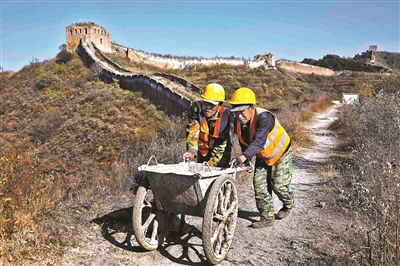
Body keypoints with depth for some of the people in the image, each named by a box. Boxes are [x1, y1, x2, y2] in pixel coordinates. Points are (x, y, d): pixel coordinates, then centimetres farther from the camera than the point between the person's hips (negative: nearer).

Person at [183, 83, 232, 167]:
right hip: (202, 153, 2)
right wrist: (192, 151, -44)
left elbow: (221, 142, -19)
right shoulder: (196, 107, -21)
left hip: (221, 154, -1)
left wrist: (212, 162, -23)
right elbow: (192, 131, -31)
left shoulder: (226, 115, -23)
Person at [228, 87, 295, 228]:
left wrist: (243, 157, -65)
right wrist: (246, 159, 6)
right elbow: (243, 142, 1)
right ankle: (267, 217, 10)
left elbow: (259, 141, -53)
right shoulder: (237, 121, -17)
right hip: (262, 156, 6)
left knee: (278, 185, -1)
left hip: (280, 153, -6)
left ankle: (288, 205, 34)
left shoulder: (263, 117, -39)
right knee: (259, 185, -3)